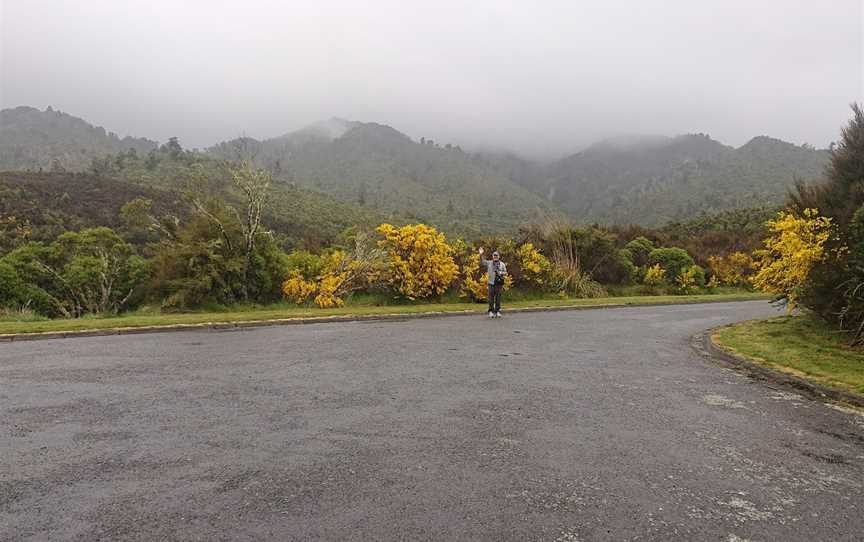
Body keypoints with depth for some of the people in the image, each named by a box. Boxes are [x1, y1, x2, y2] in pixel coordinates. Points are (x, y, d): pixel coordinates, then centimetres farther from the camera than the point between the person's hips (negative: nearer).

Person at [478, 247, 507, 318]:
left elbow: (505, 272, 11)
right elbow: (482, 262, 7)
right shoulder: (489, 263, 8)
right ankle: (491, 311, 6)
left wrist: (501, 273, -10)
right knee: (491, 297, -1)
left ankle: (498, 311, 9)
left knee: (498, 297, 2)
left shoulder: (502, 264, 9)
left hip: (499, 283, 0)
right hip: (491, 283, 0)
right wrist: (481, 255, -4)